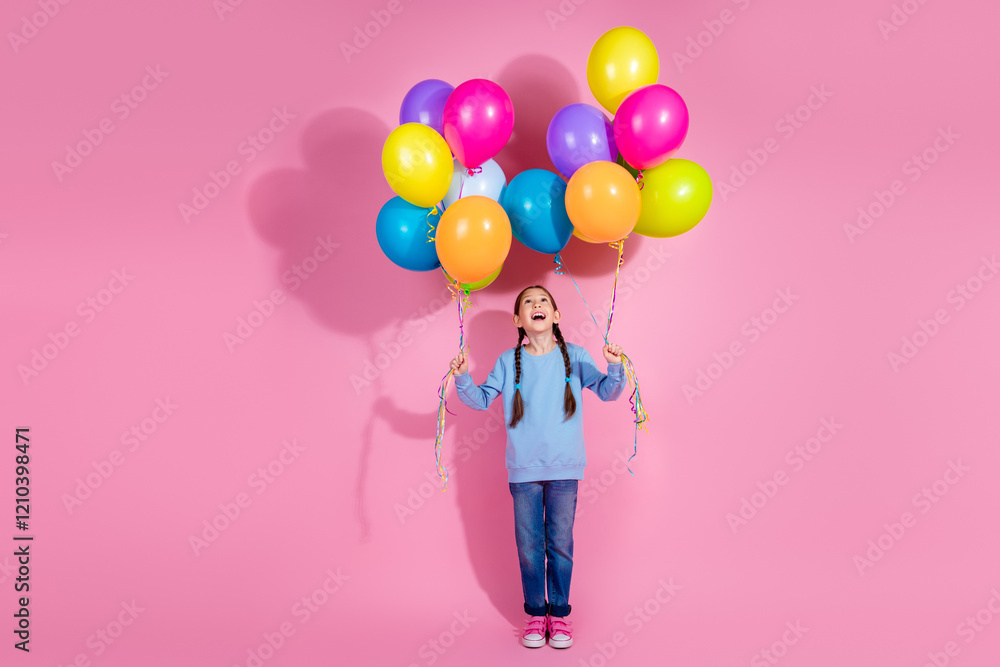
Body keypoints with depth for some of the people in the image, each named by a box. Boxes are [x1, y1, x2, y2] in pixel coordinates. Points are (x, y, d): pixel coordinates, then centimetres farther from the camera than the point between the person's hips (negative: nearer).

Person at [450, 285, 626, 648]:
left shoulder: (574, 356, 1)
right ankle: (535, 613, 22)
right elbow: (481, 399, 5)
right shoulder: (509, 361, 2)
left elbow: (607, 391, 0)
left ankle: (559, 613, 22)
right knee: (529, 546, 7)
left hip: (564, 469, 0)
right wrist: (463, 379, -13)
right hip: (523, 469, 1)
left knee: (560, 544, 7)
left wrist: (614, 367, -18)